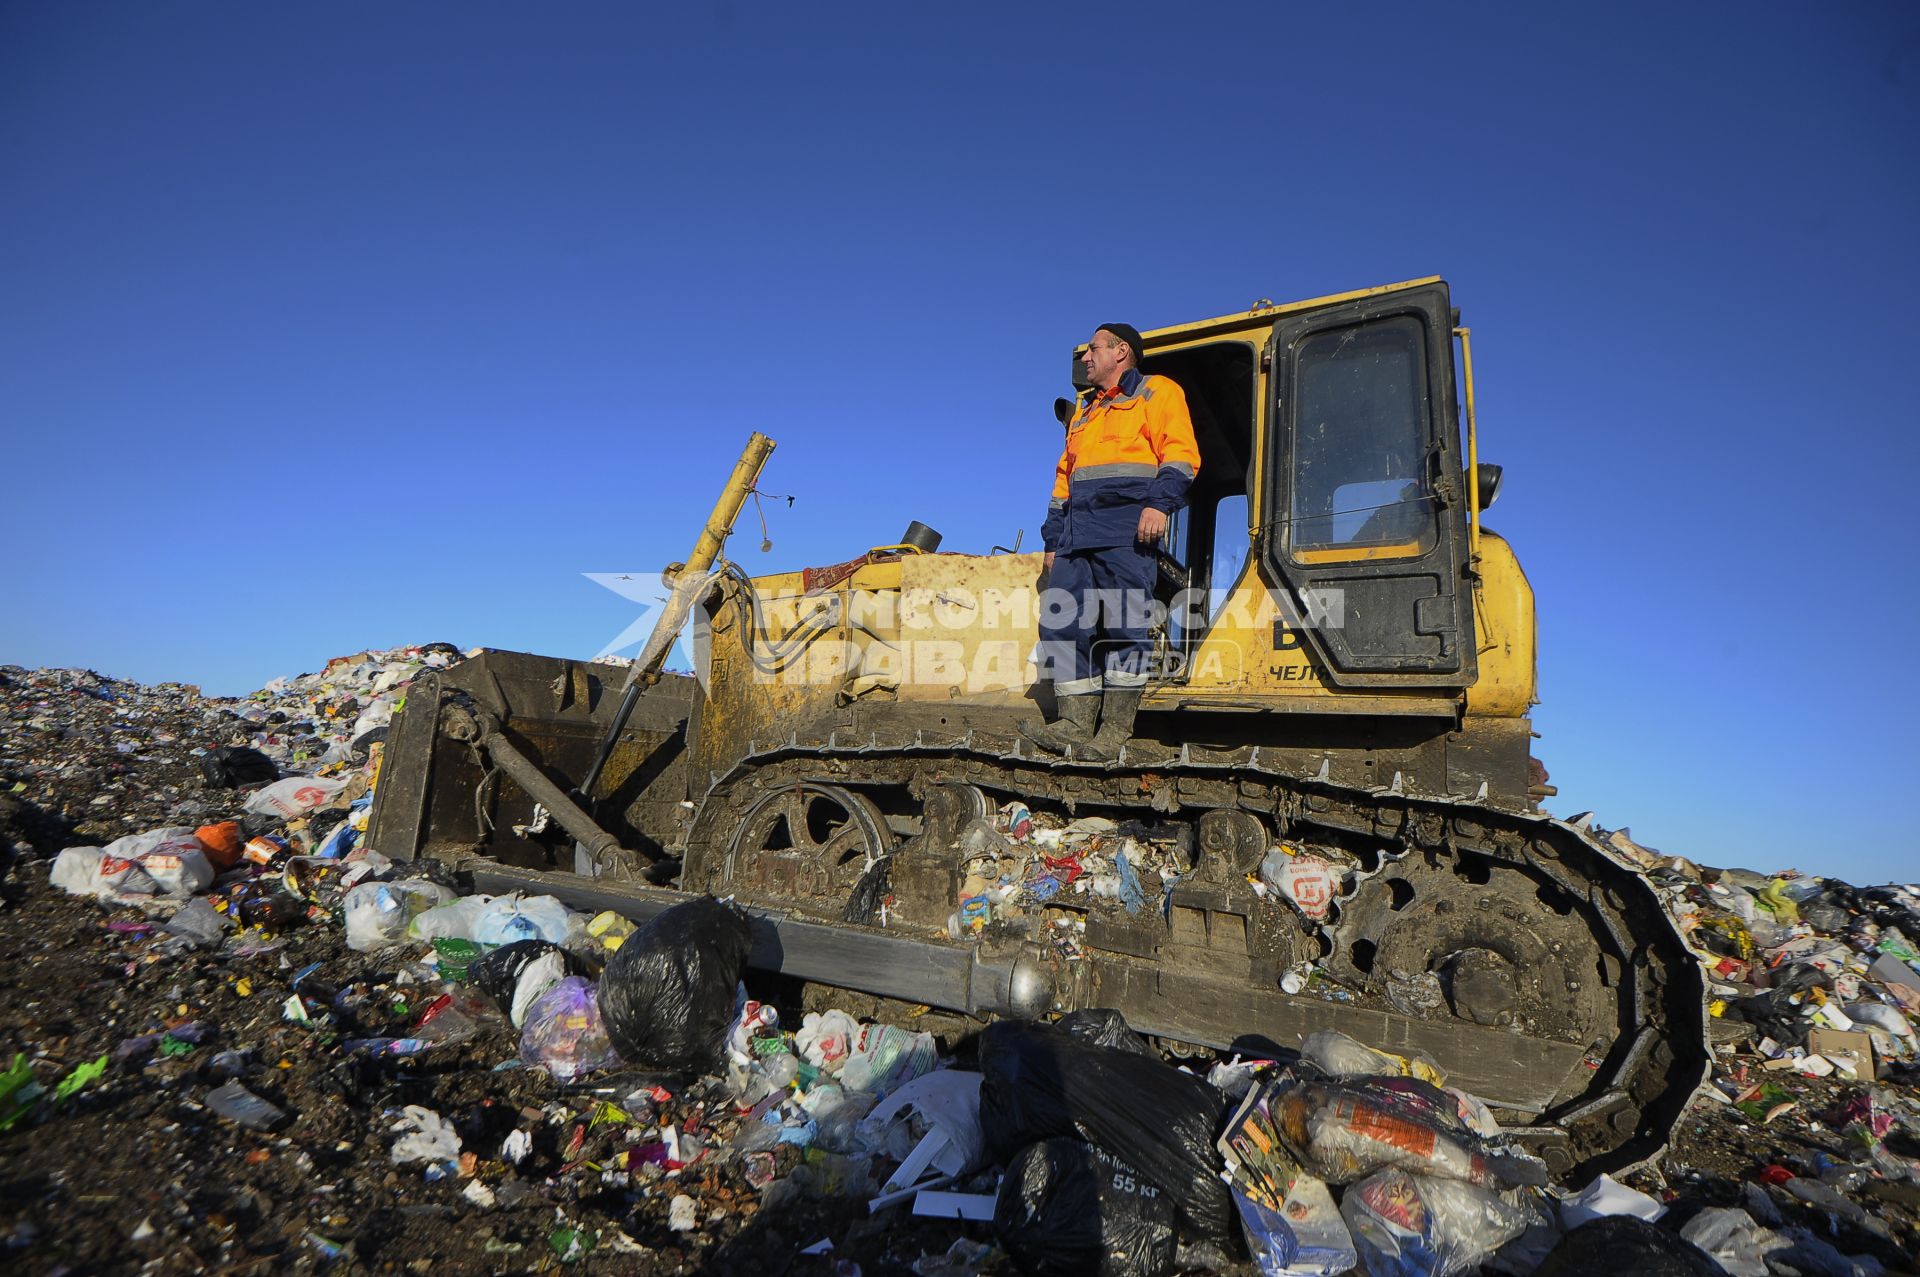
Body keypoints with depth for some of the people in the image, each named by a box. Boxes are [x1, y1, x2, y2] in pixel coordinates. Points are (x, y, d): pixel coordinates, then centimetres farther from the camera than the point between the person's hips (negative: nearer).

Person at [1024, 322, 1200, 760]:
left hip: (1127, 529, -7)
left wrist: (1160, 502, -19)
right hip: (1079, 534, 7)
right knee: (1062, 621, -4)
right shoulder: (1083, 411, 33)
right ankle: (1076, 724, -4)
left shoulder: (1156, 392, 12)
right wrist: (1053, 538, 22)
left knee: (1124, 623, -12)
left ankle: (1116, 731, -10)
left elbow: (1181, 453, -2)